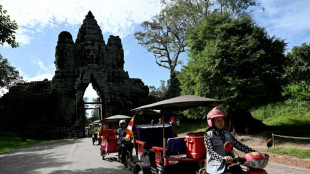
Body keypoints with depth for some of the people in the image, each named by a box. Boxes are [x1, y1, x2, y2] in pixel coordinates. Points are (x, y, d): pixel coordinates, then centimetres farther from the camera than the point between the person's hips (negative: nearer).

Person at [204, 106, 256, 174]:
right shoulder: (208, 135, -3)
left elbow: (239, 145, 12)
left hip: (230, 164, 6)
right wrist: (222, 158, -34)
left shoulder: (228, 134, 16)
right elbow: (211, 151, -15)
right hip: (217, 167, -5)